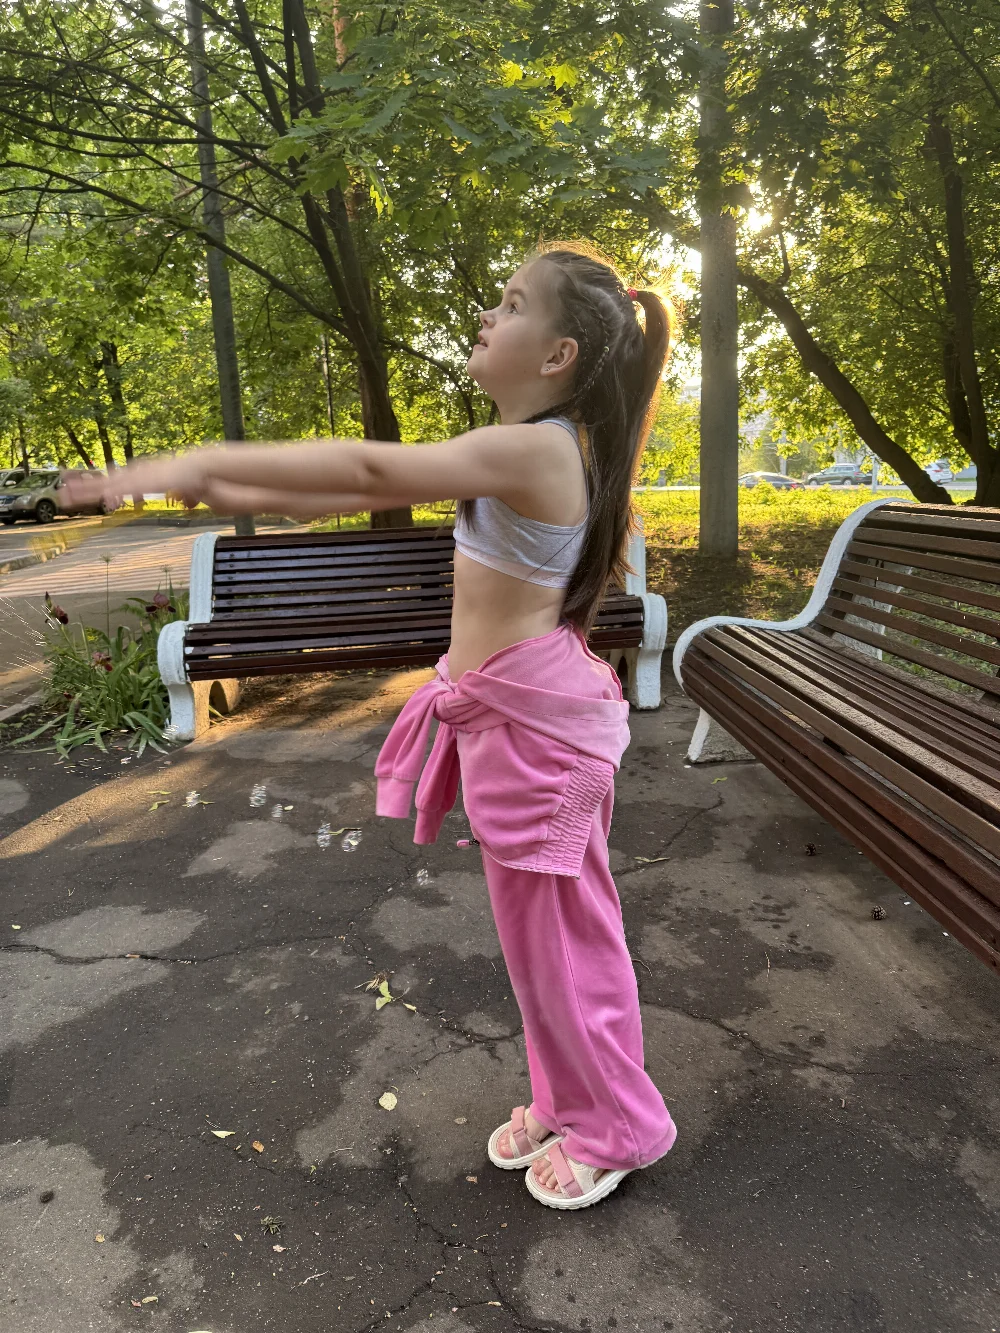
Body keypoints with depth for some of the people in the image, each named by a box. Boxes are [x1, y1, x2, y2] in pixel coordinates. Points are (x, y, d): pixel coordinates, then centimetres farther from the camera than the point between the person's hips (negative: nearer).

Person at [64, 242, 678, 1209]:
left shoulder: (540, 446, -20)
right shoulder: (517, 449, 12)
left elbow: (373, 470, -31)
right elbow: (376, 490, 12)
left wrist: (203, 463, -28)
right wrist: (238, 493, 7)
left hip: (533, 713, -10)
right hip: (502, 707, 10)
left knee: (556, 924, 6)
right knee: (534, 921, 20)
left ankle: (618, 1127, 30)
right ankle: (566, 1103, 40)